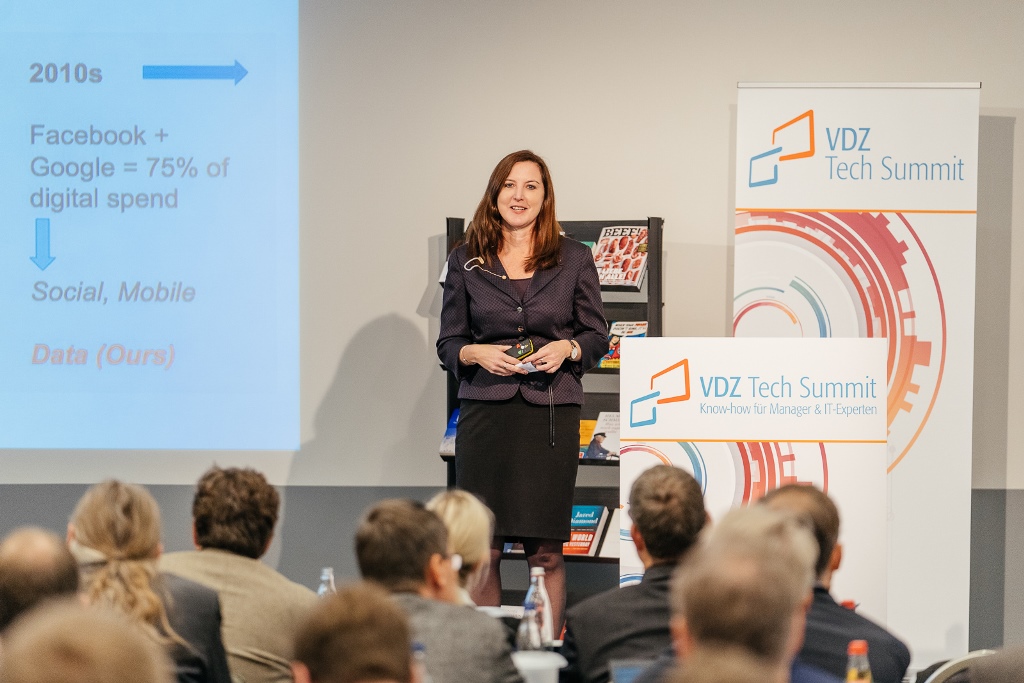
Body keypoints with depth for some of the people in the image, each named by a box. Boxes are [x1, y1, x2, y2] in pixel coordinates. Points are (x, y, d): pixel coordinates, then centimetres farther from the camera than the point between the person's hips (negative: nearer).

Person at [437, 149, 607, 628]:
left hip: (552, 413, 0)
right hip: (485, 412, 1)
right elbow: (448, 343, 11)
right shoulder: (465, 262, 9)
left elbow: (597, 336, 11)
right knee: (482, 549, -1)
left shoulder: (574, 259, 7)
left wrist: (567, 348, -9)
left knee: (546, 550, -1)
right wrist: (477, 354, -9)